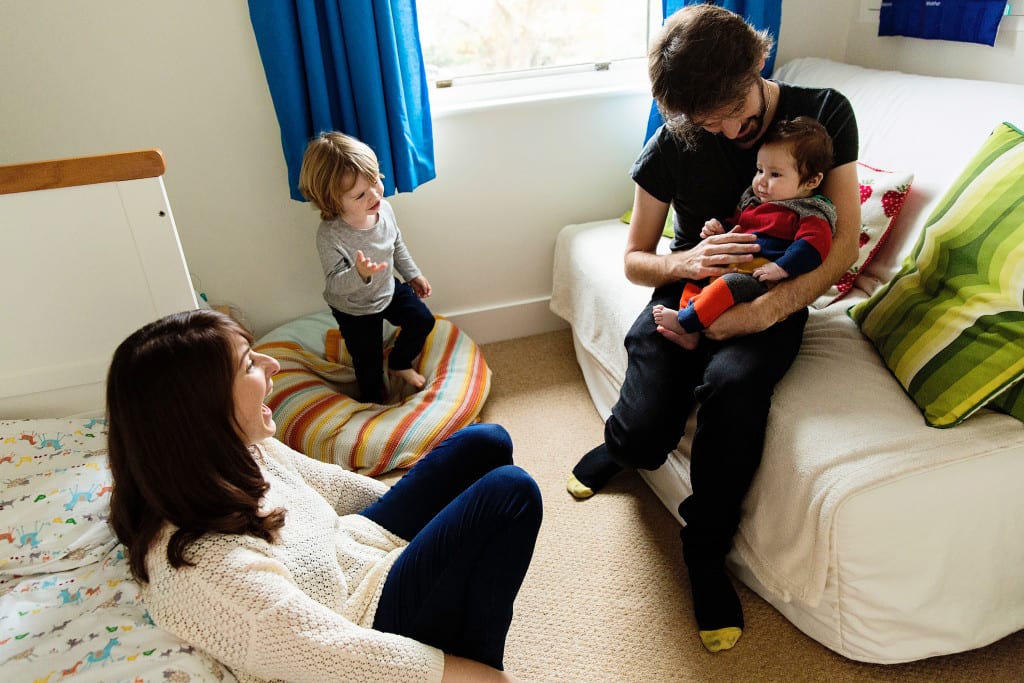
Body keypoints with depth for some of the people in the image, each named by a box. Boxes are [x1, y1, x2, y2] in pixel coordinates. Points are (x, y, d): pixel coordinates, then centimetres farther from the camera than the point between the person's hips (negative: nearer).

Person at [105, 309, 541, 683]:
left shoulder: (235, 449, -11)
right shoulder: (206, 567, -36)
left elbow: (324, 483, 7)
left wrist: (427, 503, 18)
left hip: (348, 551, 8)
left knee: (485, 444, 4)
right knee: (512, 493, -17)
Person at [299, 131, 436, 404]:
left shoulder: (384, 208, -18)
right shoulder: (329, 235, -37)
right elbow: (335, 284, -33)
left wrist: (413, 274, 12)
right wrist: (360, 274, -53)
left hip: (388, 289, 5)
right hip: (355, 310, -5)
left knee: (423, 320, 15)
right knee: (368, 362, 11)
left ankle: (399, 363, 42)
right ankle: (375, 399, 44)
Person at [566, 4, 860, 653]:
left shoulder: (825, 113, -7)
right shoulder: (670, 148, -6)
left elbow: (846, 241, -10)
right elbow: (634, 259, 0)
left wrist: (772, 307, -26)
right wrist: (686, 261, -24)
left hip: (774, 302, 0)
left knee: (733, 380, -37)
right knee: (644, 437, -23)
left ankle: (705, 550, -13)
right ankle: (621, 444, 20)